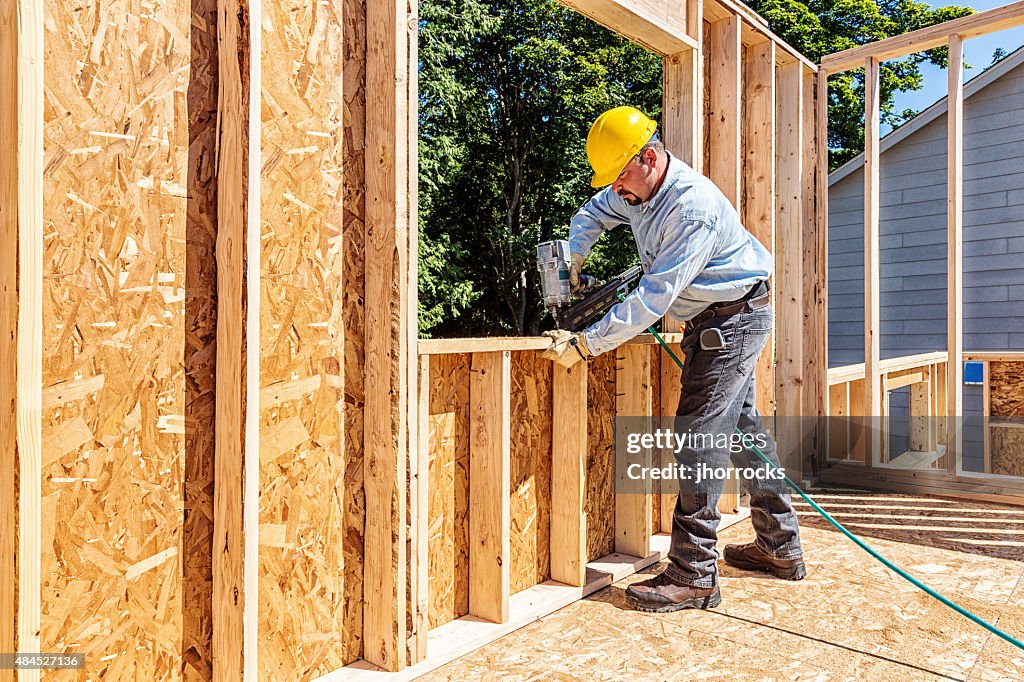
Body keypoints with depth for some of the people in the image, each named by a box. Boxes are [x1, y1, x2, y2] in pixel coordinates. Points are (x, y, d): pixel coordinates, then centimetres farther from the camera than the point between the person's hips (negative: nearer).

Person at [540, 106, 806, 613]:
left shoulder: (693, 206, -28)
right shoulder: (635, 192, 1)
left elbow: (654, 296, -33)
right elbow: (593, 214, 19)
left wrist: (585, 344, -33)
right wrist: (570, 259, -1)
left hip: (733, 320, -10)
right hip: (712, 323, 10)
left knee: (699, 436, -15)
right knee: (742, 428, 14)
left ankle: (693, 575, -10)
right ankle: (781, 548, 27)